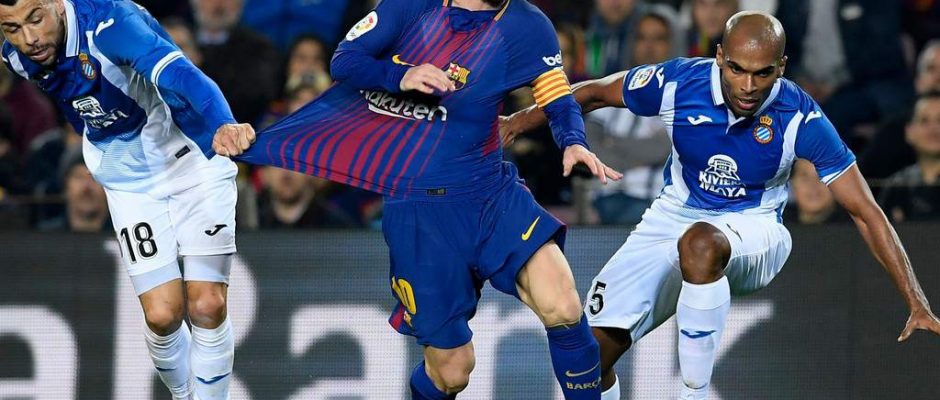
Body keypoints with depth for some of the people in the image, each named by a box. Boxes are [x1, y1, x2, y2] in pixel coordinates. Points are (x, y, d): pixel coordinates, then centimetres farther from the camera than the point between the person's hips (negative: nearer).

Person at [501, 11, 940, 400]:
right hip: (673, 218, 3)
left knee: (700, 243, -40)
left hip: (752, 227, -3)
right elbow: (594, 93, 4)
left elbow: (865, 212, -16)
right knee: (596, 346, -11)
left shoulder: (800, 120, -21)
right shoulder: (677, 83, -17)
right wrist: (517, 122, 9)